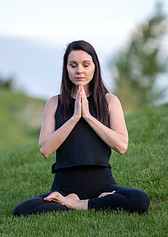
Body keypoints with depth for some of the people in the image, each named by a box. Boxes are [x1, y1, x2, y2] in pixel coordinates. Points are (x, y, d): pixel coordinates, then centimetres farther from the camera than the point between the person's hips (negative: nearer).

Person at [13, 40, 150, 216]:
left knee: (140, 201, -31)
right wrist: (75, 117, -10)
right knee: (21, 211, -28)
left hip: (102, 182, 0)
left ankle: (76, 204, -12)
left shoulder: (109, 101, 7)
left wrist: (87, 116, -9)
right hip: (64, 186, 0)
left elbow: (122, 146, -7)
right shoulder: (55, 103, 9)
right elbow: (45, 149, -4)